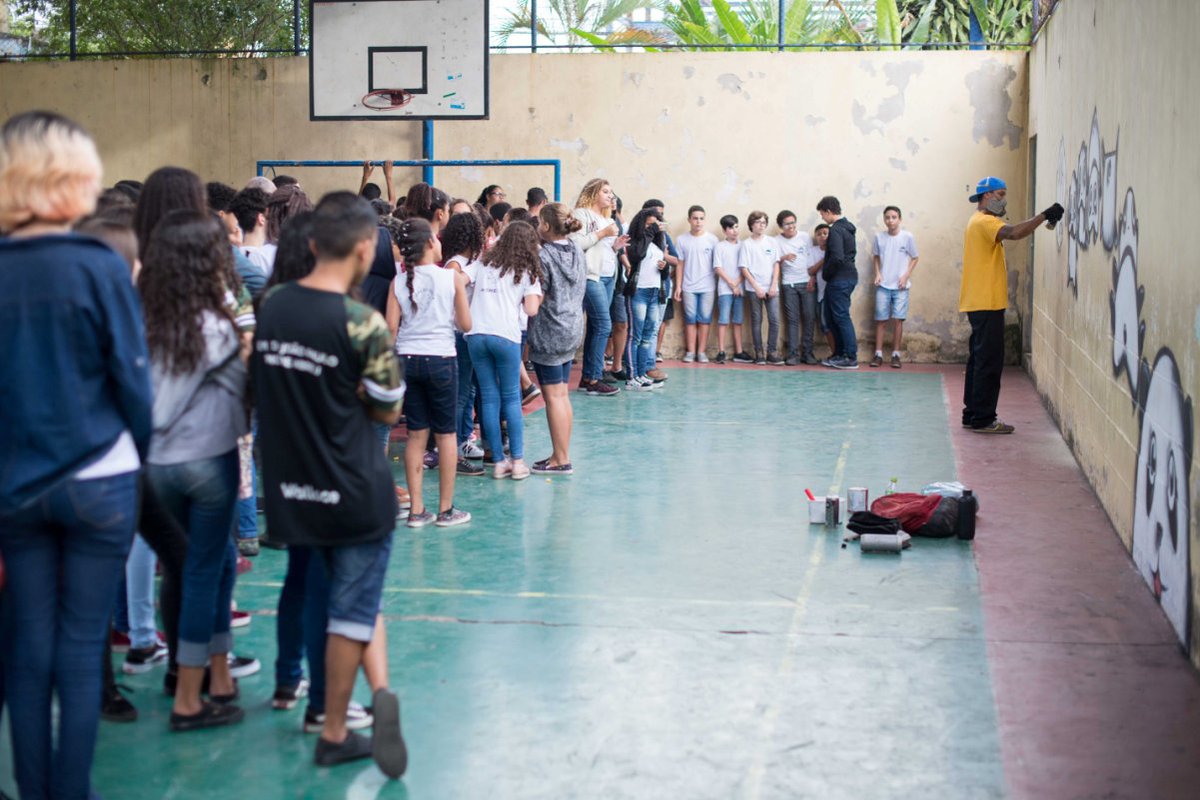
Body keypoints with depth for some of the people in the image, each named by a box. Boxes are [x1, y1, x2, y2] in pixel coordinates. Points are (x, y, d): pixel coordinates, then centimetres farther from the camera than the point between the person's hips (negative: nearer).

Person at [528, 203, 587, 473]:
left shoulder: (543, 256, -17)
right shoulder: (577, 253, 8)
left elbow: (537, 298, -15)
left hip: (549, 333, -8)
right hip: (572, 331, 8)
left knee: (553, 397, -2)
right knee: (562, 395, 13)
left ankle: (561, 459, 1)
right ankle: (562, 454, 19)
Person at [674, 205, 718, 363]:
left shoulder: (712, 239, 0)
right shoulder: (682, 240, 3)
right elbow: (680, 264, 6)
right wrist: (678, 286, 2)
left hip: (707, 286, 0)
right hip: (689, 286, 0)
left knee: (705, 319, 1)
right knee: (690, 319, 2)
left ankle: (701, 351, 7)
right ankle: (690, 351, 6)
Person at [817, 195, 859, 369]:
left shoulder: (835, 230, -16)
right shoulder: (847, 228, 14)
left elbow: (837, 257, -26)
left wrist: (826, 273, -10)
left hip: (839, 280, -10)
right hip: (849, 276, 10)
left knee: (841, 317, -6)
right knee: (837, 317, 15)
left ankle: (851, 358, -5)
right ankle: (839, 354, 19)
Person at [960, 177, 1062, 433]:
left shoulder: (980, 222, 20)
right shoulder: (984, 222, -14)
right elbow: (1014, 233, -32)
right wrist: (1045, 215, -28)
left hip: (981, 304, 11)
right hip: (986, 304, -11)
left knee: (980, 361, 14)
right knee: (989, 362, -8)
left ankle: (973, 414, 18)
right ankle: (983, 419, -5)